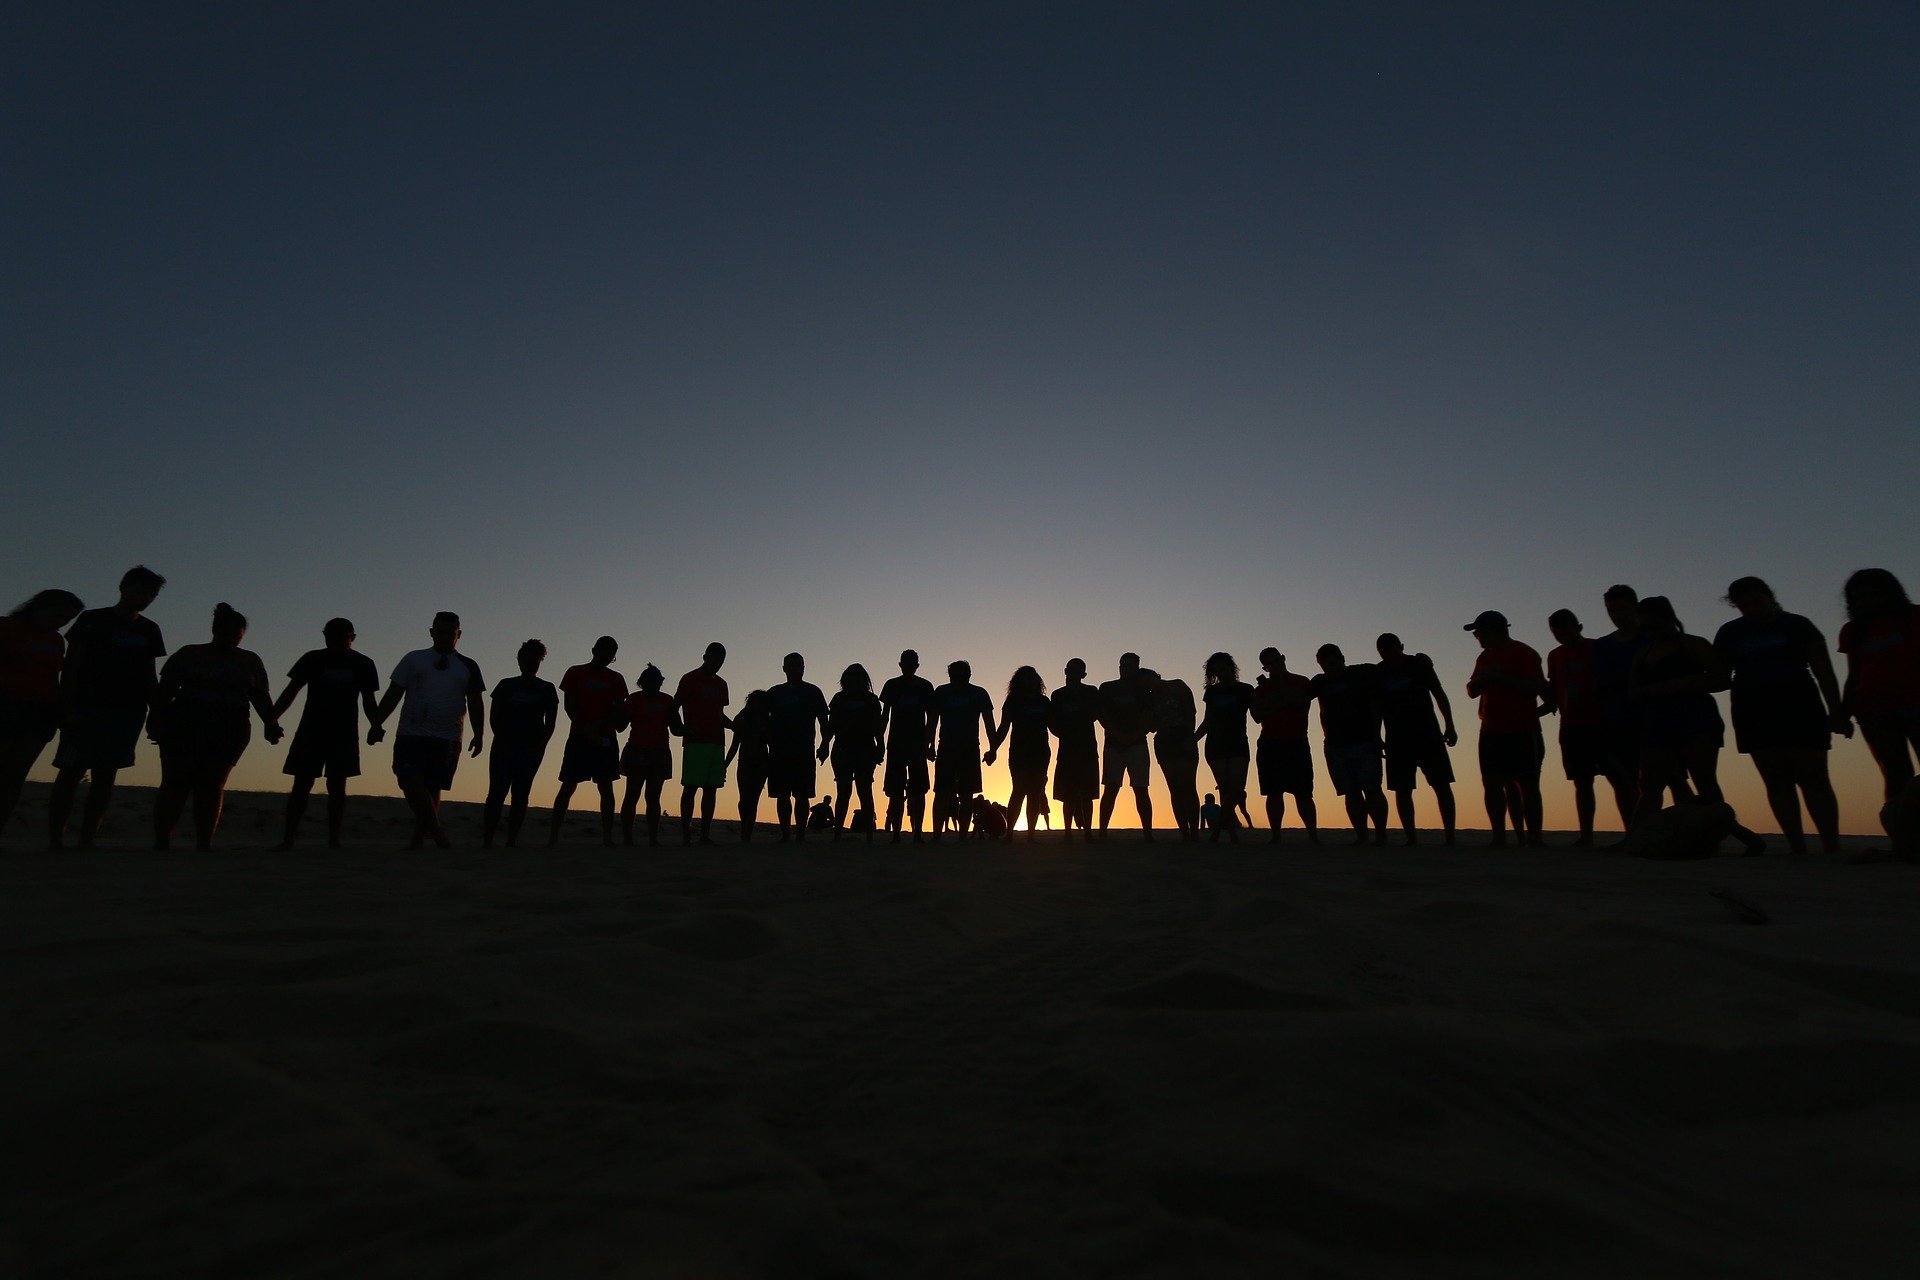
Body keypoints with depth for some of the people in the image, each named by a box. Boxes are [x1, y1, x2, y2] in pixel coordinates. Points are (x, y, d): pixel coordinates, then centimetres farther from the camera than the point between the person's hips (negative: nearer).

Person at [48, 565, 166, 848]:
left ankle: (87, 842, 2)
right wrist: (66, 710, -10)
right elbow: (70, 667, -1)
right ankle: (55, 840, -2)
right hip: (87, 708, -3)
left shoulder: (149, 630, 15)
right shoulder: (93, 620, 3)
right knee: (71, 772, -5)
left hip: (128, 711, 4)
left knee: (106, 776, 1)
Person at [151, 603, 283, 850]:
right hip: (183, 726, -1)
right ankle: (160, 843, -3)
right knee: (175, 783, -6)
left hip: (229, 730, 1)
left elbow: (260, 697, 12)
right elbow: (165, 691, 5)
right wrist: (156, 719, -8)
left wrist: (271, 724, -1)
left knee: (212, 785, -3)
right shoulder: (188, 654, 11)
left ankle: (204, 845, -3)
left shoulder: (250, 661, 16)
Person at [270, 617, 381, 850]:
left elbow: (368, 700, 8)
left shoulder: (363, 664, 4)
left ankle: (334, 840, 3)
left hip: (344, 735, 0)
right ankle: (287, 839, 2)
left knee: (336, 787, 0)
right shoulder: (313, 659, 2)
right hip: (310, 732, 0)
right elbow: (291, 691, 5)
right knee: (301, 786, -2)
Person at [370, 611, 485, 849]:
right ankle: (436, 829, -9)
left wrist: (479, 734, 2)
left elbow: (475, 703, 11)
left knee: (433, 788, 2)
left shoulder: (468, 666, 12)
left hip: (447, 739, 0)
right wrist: (376, 724, 2)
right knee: (411, 782, -15)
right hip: (411, 734, 0)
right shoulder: (414, 659, 11)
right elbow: (393, 694, 10)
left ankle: (418, 837, 11)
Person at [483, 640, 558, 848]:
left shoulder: (547, 689, 9)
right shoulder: (506, 685, 9)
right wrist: (502, 743, -8)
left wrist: (540, 746, -6)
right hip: (505, 746, 0)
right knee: (497, 792, -7)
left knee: (521, 795, -2)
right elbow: (495, 718, 5)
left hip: (531, 747, 0)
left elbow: (550, 723, 6)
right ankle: (487, 840, -5)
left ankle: (512, 840, -1)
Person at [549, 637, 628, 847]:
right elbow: (569, 706, 0)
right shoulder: (575, 673, 7)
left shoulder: (616, 679, 13)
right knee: (568, 785, -4)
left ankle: (607, 838, 0)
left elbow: (619, 710, 5)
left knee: (606, 787, 0)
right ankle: (553, 836, -1)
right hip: (579, 737, -2)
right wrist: (586, 730, -11)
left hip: (606, 739, 2)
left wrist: (597, 725, -11)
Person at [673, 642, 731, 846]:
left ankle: (705, 835, 6)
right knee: (690, 787, -7)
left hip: (717, 743, 6)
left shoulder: (720, 684, 19)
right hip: (695, 743, -6)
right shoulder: (690, 679, 1)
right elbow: (674, 708, -2)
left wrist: (736, 726, 9)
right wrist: (684, 729, -17)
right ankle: (685, 835, -6)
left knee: (711, 789, 4)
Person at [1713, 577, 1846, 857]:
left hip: (1799, 709, -1)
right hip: (1755, 713, 2)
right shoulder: (1730, 633, 11)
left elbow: (1824, 671, 3)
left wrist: (1835, 712, -3)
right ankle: (1797, 847, -1)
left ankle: (1832, 847, -4)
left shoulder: (1797, 626, 6)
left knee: (1813, 778, -6)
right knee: (1776, 782, -2)